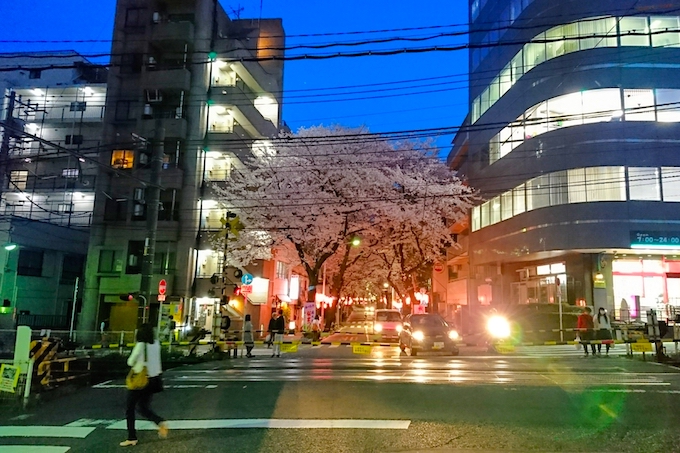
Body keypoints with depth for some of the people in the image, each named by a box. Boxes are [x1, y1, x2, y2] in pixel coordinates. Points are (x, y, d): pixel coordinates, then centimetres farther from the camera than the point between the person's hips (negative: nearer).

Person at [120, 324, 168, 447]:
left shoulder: (140, 345, -16)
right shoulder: (156, 344, 0)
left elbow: (130, 362, -8)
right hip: (153, 380, 6)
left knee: (130, 409, 11)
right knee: (144, 408, 19)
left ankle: (132, 438, 14)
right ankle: (161, 423, -4)